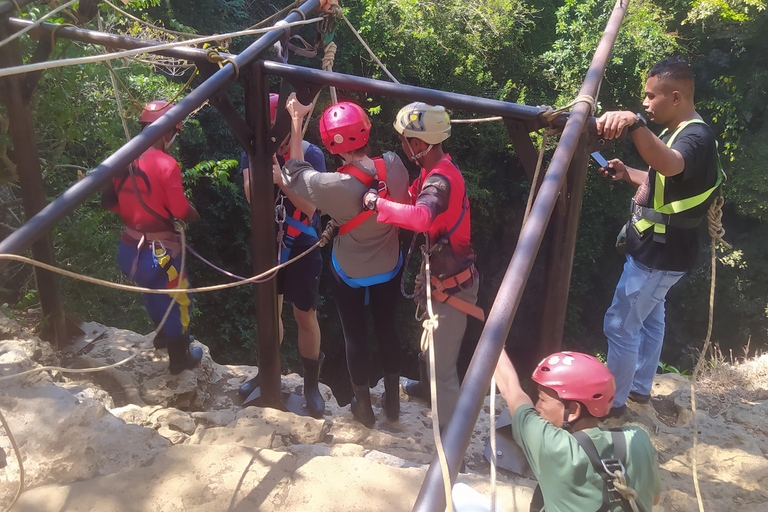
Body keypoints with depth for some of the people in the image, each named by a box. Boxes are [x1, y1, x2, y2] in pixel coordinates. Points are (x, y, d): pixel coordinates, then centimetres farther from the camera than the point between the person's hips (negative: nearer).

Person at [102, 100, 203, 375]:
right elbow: (180, 210, -18)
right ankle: (180, 358, 26)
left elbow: (108, 201, 8)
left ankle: (163, 335, 52)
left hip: (129, 246, 7)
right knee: (176, 300, 12)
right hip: (158, 249, -7)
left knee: (153, 291, 30)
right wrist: (195, 214, 3)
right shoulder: (166, 164, -22)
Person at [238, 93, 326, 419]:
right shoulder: (253, 154, -6)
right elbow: (251, 195, -21)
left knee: (305, 316, 6)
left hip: (302, 247, -3)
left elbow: (309, 204, -24)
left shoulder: (310, 154, -16)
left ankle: (311, 384, 24)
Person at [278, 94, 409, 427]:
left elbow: (294, 174, -14)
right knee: (386, 328, 21)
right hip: (389, 267, 4)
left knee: (354, 335, 16)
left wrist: (296, 120, -11)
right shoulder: (393, 166, -22)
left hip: (350, 272, -3)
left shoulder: (335, 187, -32)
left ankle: (363, 406, 33)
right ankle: (392, 400, 37)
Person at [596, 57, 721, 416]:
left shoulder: (696, 137, -23)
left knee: (620, 325, -4)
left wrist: (634, 123, -64)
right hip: (657, 248, 11)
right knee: (649, 317, 22)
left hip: (661, 253, -11)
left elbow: (670, 165, -49)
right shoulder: (678, 131, 10)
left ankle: (612, 402, 10)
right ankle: (640, 387, 38)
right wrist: (627, 174, 7)